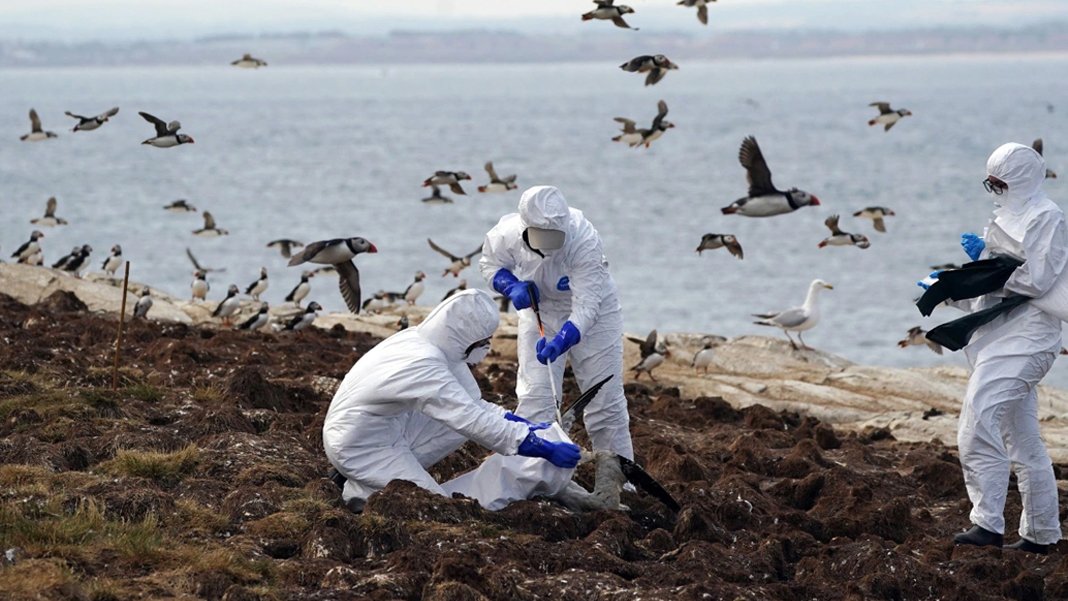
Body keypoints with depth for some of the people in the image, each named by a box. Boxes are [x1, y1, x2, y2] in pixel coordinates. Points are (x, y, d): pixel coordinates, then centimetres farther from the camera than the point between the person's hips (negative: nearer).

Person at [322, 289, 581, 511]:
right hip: (359, 447, -9)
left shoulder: (421, 340, -3)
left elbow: (468, 404, 9)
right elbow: (475, 423, -28)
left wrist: (520, 424, 7)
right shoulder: (424, 366, -30)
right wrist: (543, 448, -25)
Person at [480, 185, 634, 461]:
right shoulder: (507, 233, -27)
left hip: (593, 313, -2)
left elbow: (586, 306, -39)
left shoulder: (584, 241, -38)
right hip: (540, 313, 2)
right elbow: (490, 262, -3)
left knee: (605, 402, 4)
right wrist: (513, 287, -24)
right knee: (534, 397, -7)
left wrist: (561, 341, -54)